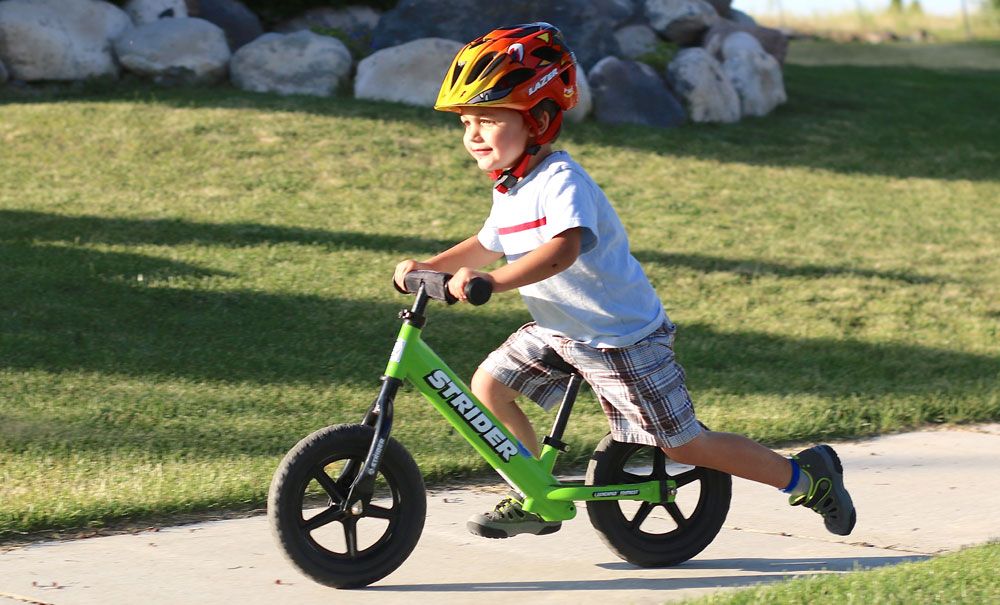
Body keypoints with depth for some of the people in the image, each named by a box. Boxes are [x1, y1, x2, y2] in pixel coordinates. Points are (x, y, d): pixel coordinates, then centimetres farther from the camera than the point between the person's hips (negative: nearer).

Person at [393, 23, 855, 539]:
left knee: (683, 445, -3)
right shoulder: (510, 189, 4)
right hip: (559, 331, 9)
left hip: (626, 338, -9)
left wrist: (494, 281, -55)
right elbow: (487, 245, 21)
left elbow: (563, 250, -43)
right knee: (489, 383, -3)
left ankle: (805, 475, 14)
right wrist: (430, 266, 6)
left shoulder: (560, 183, -25)